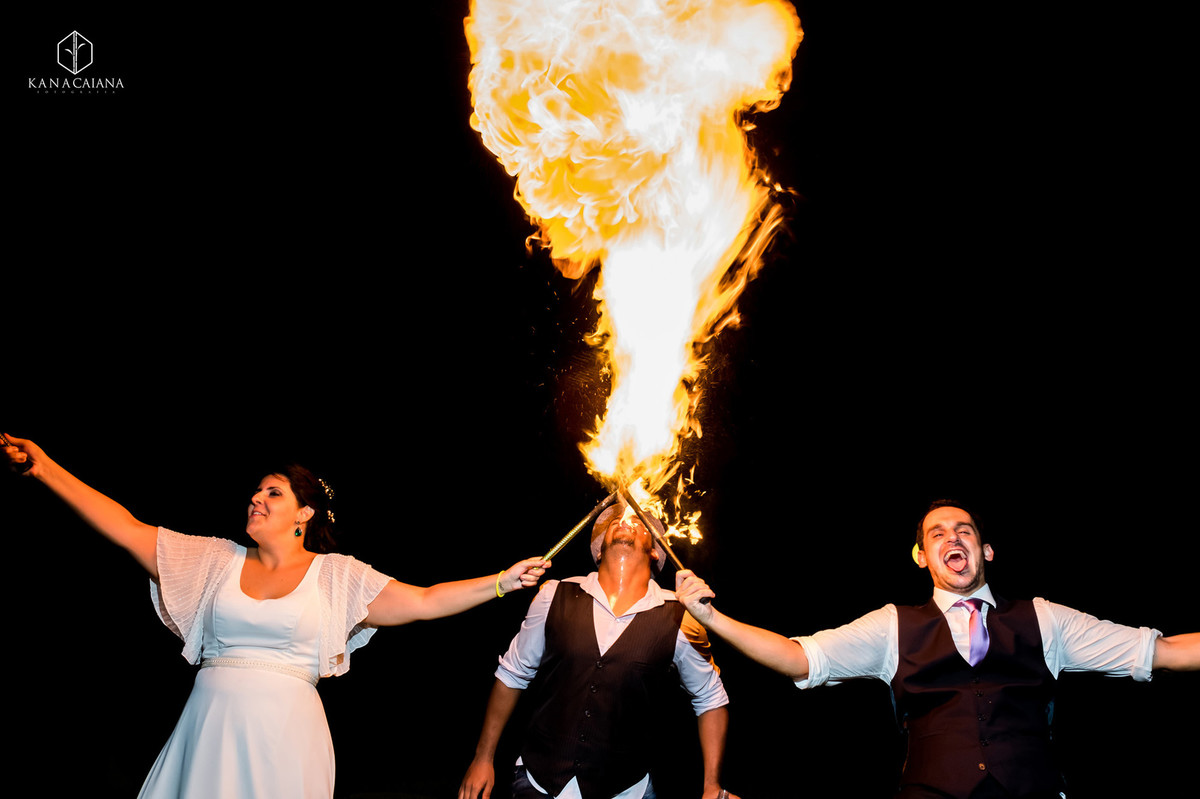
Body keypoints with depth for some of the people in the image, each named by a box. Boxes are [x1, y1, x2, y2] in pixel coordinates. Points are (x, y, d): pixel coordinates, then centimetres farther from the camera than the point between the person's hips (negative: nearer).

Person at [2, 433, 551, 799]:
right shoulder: (217, 559, 10)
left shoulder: (337, 575, 2)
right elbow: (127, 530, 8)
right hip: (210, 727, 3)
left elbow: (425, 602, -3)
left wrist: (502, 581, -12)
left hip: (285, 733, -2)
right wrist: (46, 468, 4)